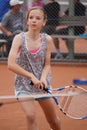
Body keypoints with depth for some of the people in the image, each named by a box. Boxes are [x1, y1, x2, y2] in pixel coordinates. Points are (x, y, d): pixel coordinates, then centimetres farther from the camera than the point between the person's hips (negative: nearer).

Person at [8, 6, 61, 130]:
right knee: (31, 116, -23)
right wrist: (31, 76, -24)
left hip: (42, 83, 2)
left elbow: (47, 64, 0)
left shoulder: (47, 40, -5)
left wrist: (43, 78, -20)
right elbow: (11, 64, -19)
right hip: (23, 84, -2)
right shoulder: (19, 38, -12)